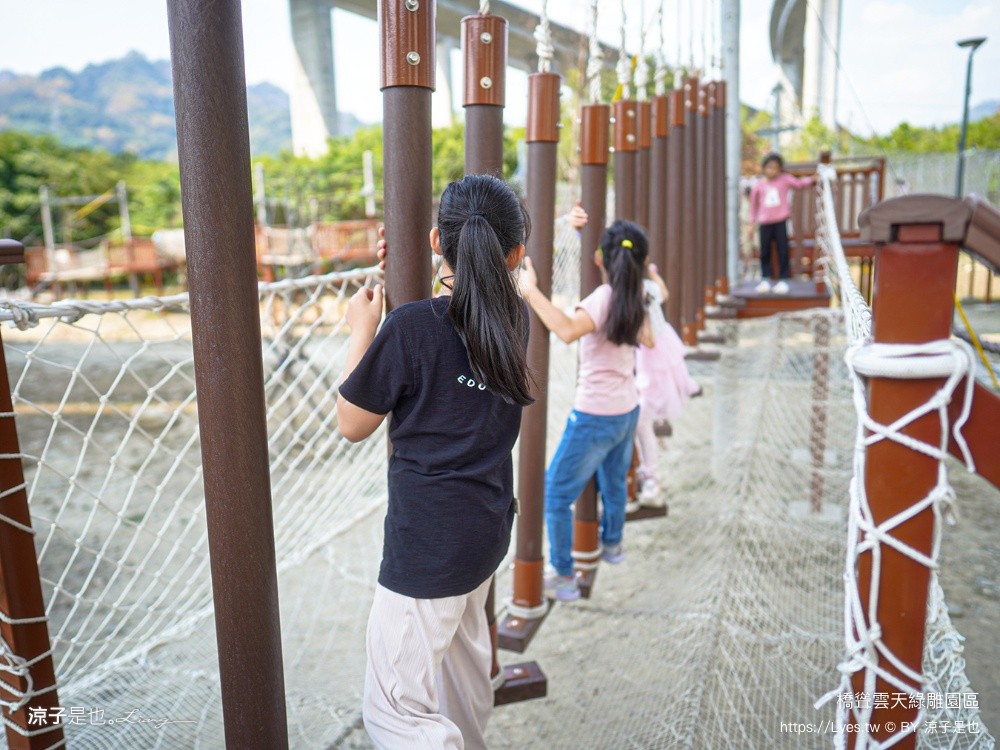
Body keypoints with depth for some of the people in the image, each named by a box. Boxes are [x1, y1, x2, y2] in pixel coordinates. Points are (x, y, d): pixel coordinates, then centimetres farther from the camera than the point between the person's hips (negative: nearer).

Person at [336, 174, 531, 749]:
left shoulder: (410, 327, -21)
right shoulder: (515, 318, -4)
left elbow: (352, 424, -8)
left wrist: (363, 329, -1)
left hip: (429, 545, -8)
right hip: (490, 527, 8)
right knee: (464, 653, 32)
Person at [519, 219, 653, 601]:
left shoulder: (604, 298, -21)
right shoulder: (635, 297, 2)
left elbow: (568, 330, -42)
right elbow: (647, 341, 22)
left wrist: (531, 291, -36)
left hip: (595, 417, -8)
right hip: (628, 411, 8)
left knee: (556, 495, 5)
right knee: (613, 481, 30)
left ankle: (564, 577, 11)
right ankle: (612, 543, 52)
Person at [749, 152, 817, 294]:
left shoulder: (784, 179, 4)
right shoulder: (758, 185, 5)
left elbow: (799, 183, -2)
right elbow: (754, 204, 11)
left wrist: (812, 179, -19)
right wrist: (752, 222, 12)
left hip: (781, 221, -1)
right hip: (765, 222, 1)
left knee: (782, 251, -2)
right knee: (765, 252, 6)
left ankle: (783, 280, 4)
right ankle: (765, 280, 15)